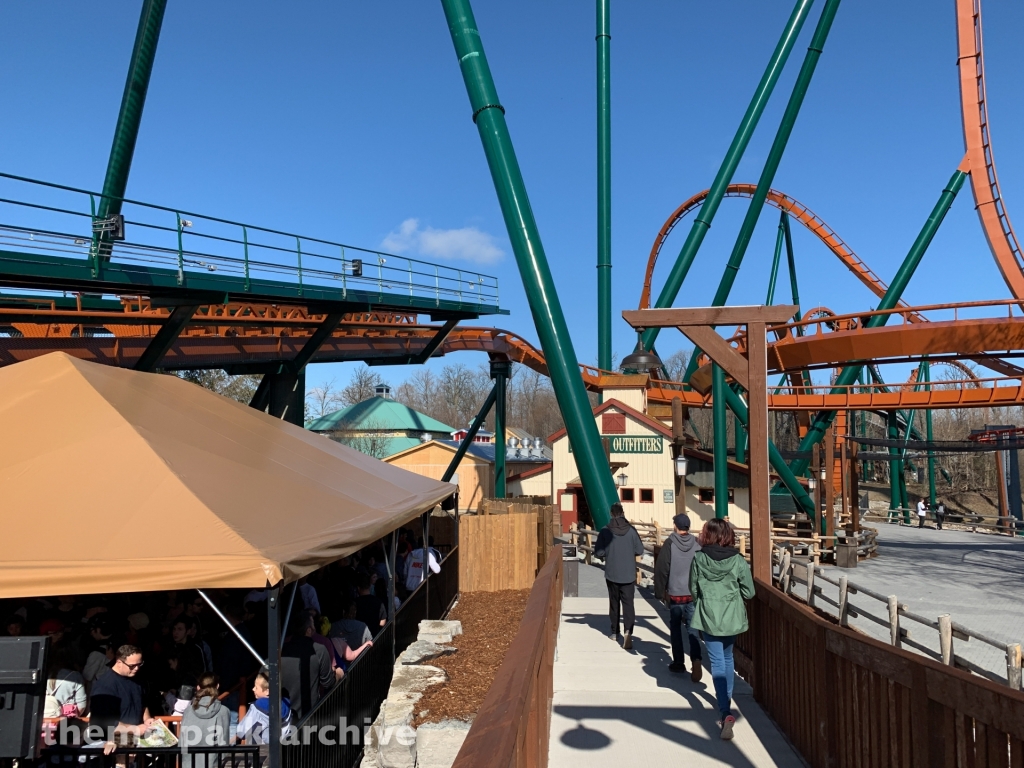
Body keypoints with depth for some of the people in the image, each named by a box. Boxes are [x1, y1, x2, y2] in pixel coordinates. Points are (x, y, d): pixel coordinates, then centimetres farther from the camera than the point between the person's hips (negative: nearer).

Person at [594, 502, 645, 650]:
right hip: (629, 575, 0)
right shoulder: (631, 530, -6)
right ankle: (628, 631, -18)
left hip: (612, 574, 0)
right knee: (628, 603, 1)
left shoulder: (605, 531, -10)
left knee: (614, 603, 16)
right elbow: (640, 550, 0)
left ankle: (614, 632, 26)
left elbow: (598, 553, -8)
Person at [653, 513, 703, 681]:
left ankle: (678, 662, 21)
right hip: (693, 595, 2)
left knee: (676, 628, 15)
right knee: (692, 630, 5)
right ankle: (696, 660, -15)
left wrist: (660, 592, 0)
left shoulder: (669, 544, -8)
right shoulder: (697, 544, -2)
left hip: (675, 595, -2)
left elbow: (661, 569, -9)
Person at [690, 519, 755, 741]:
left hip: (708, 617, -2)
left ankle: (726, 712, -11)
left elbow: (693, 589, -1)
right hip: (732, 618, 2)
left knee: (717, 662, 2)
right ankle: (726, 699, 40)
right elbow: (749, 592, -4)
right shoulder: (738, 561, -10)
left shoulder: (698, 559, -11)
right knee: (727, 658, 24)